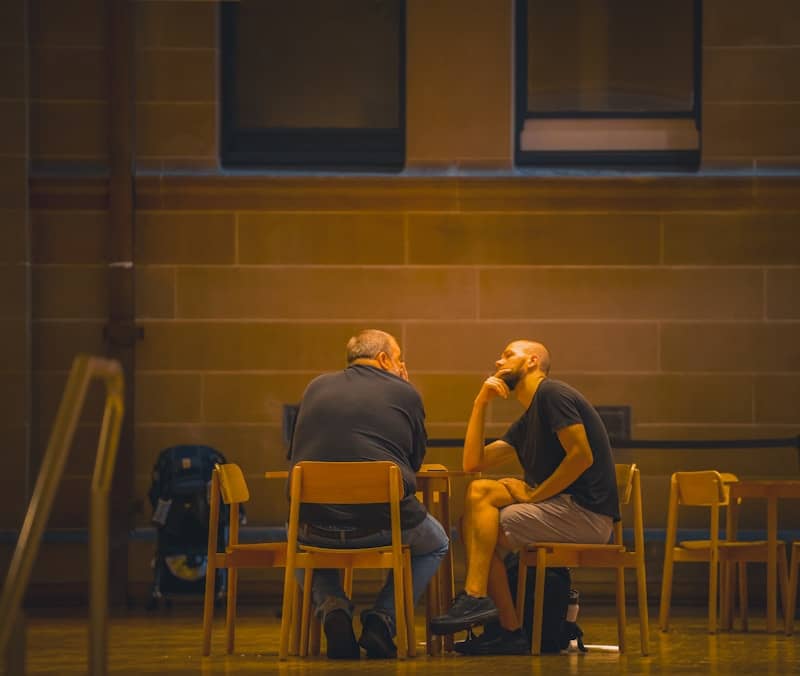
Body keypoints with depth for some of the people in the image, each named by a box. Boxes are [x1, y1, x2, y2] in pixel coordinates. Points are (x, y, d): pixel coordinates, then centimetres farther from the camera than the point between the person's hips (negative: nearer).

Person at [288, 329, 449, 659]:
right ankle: (382, 619, 8)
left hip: (315, 524, 2)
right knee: (434, 544, 30)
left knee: (300, 537, 39)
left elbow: (297, 453, 23)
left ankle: (331, 607, 8)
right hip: (384, 522, -2)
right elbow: (415, 461, 16)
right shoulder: (404, 394, 5)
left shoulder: (317, 388, 14)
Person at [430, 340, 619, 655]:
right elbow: (473, 462, 20)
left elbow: (582, 456, -18)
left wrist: (535, 494, -11)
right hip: (566, 509, 9)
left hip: (586, 512, -9)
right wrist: (480, 403, 12)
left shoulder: (552, 394, -6)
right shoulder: (526, 424, 24)